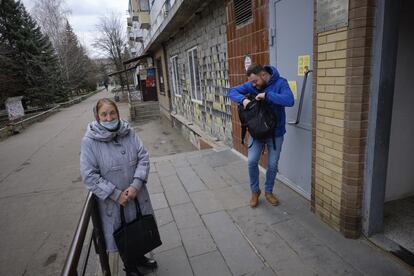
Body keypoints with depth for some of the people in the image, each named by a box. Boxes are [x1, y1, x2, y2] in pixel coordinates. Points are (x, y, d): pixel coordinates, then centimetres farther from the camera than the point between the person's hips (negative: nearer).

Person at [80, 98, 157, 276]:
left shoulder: (129, 133, -8)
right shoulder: (89, 141, -16)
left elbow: (143, 158, -7)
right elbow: (89, 175, -15)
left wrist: (135, 185, -19)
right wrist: (116, 194, -19)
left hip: (137, 194, 3)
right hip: (113, 200, -3)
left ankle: (139, 256, 52)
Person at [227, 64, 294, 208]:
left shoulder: (280, 83, -14)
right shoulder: (251, 85, -5)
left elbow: (289, 100, -30)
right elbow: (231, 91, -5)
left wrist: (267, 95, -33)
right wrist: (243, 99, -24)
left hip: (275, 133, -2)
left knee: (272, 165, 7)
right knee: (252, 161, -3)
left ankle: (268, 191, 31)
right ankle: (255, 191, 21)